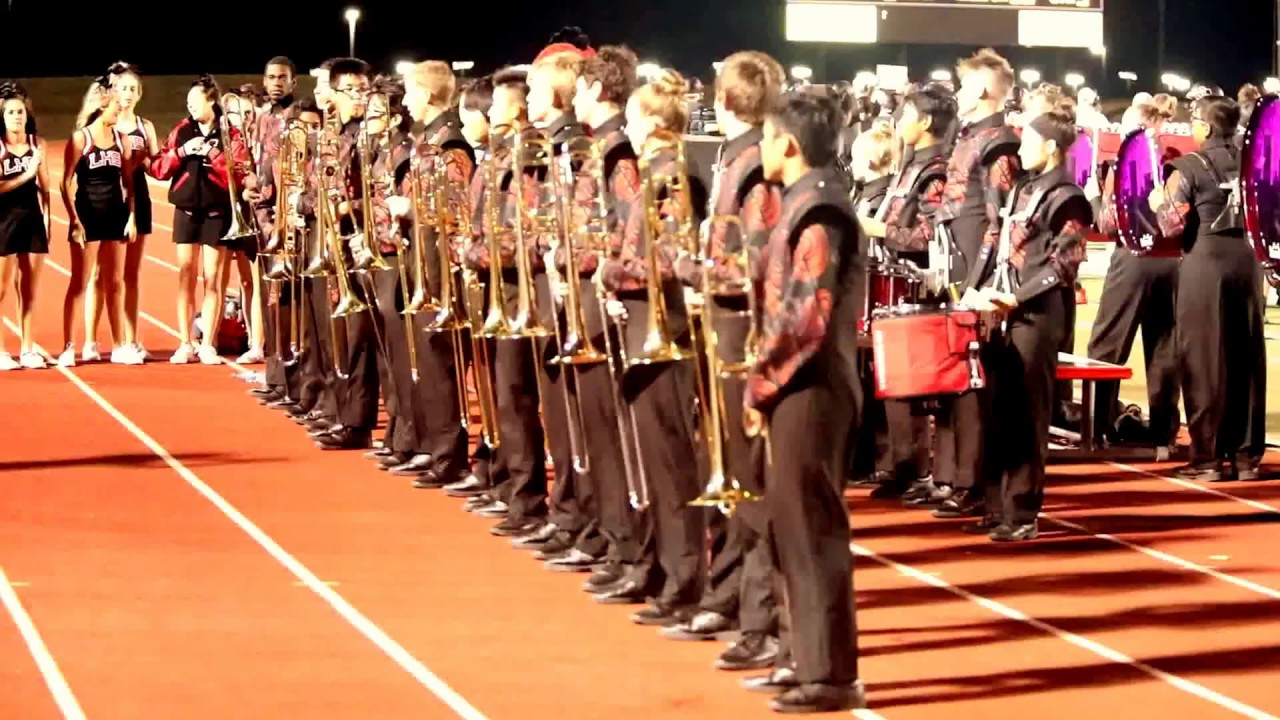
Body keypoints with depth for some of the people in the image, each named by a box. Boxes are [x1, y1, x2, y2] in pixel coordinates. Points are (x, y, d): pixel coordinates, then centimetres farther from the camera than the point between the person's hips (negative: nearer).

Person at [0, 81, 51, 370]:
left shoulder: (37, 145, 6)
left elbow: (44, 187, 12)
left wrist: (47, 219, 8)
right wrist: (26, 175, -20)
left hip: (33, 220, 4)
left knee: (30, 290, 7)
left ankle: (27, 349, 12)